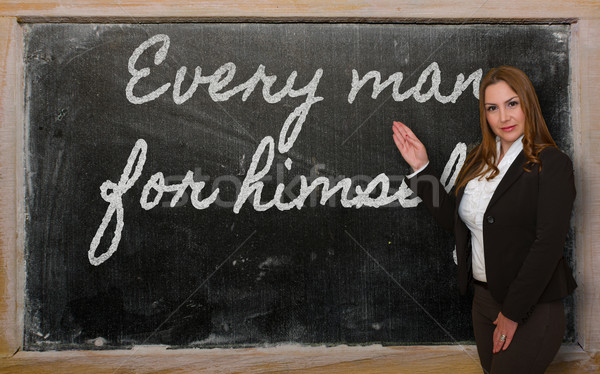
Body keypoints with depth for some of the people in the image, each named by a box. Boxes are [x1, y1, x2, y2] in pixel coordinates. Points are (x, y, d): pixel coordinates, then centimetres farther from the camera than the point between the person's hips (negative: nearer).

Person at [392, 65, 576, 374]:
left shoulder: (552, 164, -14)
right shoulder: (479, 161, 7)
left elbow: (548, 244, -18)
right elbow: (453, 219, 9)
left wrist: (513, 312, -16)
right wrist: (421, 167, 3)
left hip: (531, 306, -6)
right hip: (483, 298, 6)